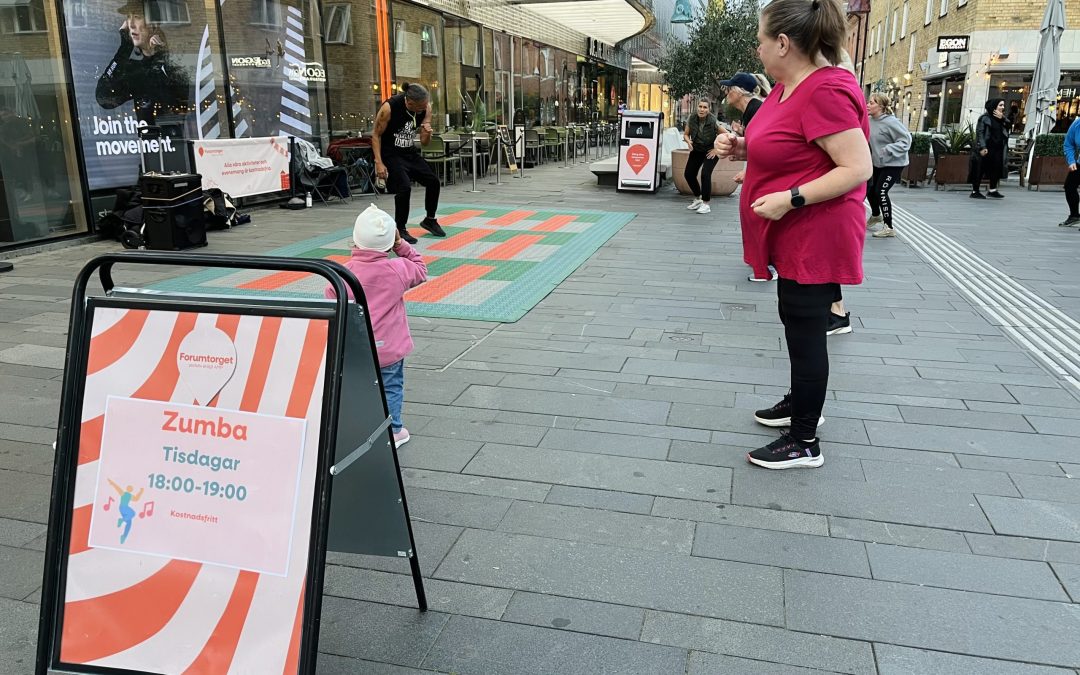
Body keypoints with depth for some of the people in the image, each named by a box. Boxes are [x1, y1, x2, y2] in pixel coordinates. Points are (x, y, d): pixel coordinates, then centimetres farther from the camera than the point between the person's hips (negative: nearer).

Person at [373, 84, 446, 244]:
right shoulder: (389, 107, -26)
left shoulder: (426, 108, -12)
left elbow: (424, 142, -3)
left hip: (410, 152, 6)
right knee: (404, 187, -21)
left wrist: (427, 133, -26)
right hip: (390, 153, -6)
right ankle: (400, 229, -4)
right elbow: (376, 136, -14)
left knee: (433, 181, 2)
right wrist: (379, 163, -21)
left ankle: (429, 220, 24)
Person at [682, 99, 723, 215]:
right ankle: (698, 199, 25)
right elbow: (686, 134, 1)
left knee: (705, 174, -19)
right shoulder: (691, 119, -15)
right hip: (697, 150, 5)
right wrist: (688, 141, -20)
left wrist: (716, 149, -15)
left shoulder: (713, 121, -25)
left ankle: (706, 204, -5)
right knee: (688, 174, 1)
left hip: (711, 151, -5)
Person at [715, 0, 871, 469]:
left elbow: (858, 168, -24)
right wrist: (742, 148, 6)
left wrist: (791, 198, -29)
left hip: (814, 238, -10)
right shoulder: (786, 87, 9)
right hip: (794, 235, 10)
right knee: (799, 325, 20)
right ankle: (802, 404, 38)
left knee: (805, 331, -2)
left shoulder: (826, 92, -21)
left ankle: (805, 444, 9)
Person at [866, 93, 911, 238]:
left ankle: (888, 227, -4)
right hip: (878, 163, 7)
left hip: (894, 163, -7)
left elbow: (906, 140, -23)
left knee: (881, 191, -14)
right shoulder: (870, 120, -4)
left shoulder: (890, 122, -23)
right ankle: (875, 215, 44)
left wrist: (888, 150, -32)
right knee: (870, 189, 14)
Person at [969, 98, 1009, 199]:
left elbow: (1006, 131, 4)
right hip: (985, 149, -7)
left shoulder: (1002, 119, 15)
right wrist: (982, 147, -20)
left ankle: (992, 190, 13)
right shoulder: (985, 117, -5)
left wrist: (1002, 119, -7)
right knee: (980, 169, -2)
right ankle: (975, 191, 4)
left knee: (996, 168, 5)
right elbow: (979, 132, -12)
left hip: (997, 149, 7)